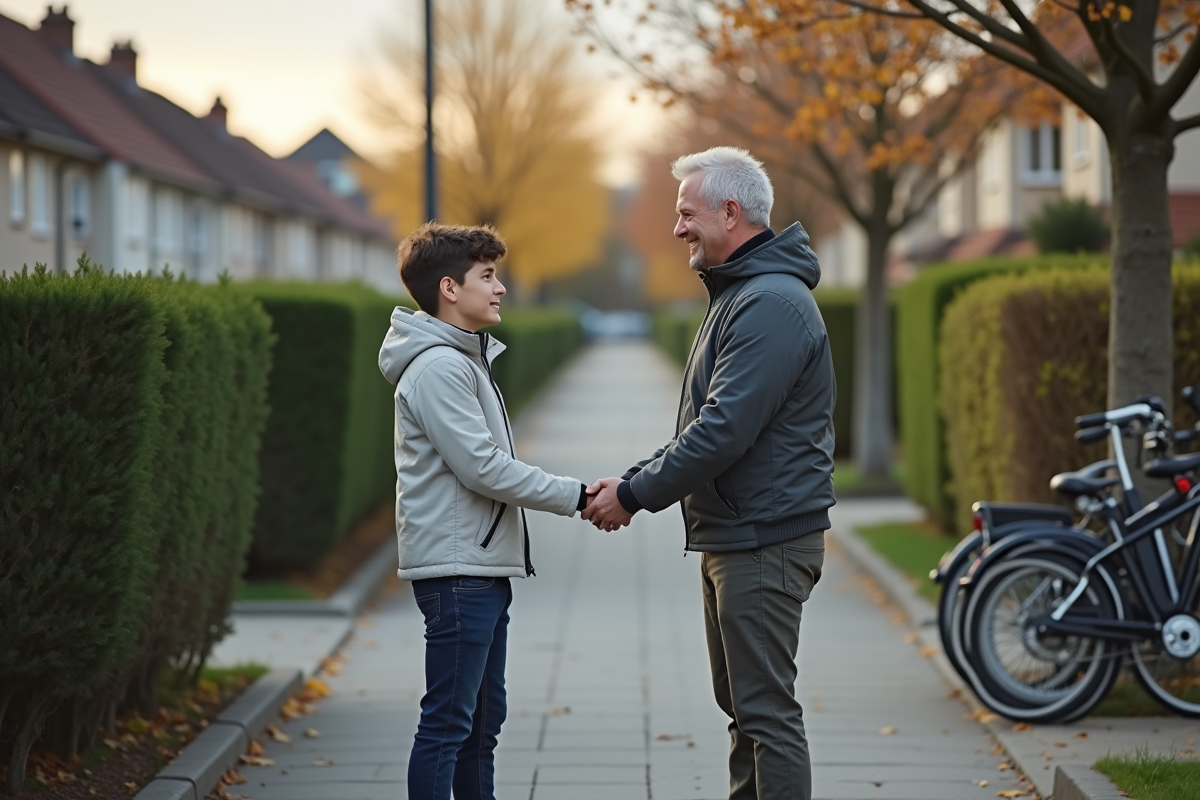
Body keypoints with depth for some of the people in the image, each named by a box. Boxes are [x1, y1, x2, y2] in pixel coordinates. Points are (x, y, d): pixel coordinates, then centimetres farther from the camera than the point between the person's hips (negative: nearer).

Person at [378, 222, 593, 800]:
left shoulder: (466, 360, 18)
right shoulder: (438, 367, -15)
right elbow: (482, 468, -19)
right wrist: (576, 497, -13)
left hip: (484, 567, 10)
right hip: (456, 568, -10)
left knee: (483, 718, 14)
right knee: (448, 721, -8)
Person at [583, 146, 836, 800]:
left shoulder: (772, 304, -18)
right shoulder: (737, 293, 17)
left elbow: (724, 430, -24)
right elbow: (706, 423, 21)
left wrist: (636, 495, -15)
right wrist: (636, 478, 8)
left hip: (764, 540, -11)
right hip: (728, 537, 11)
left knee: (766, 710, -8)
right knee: (742, 708, 15)